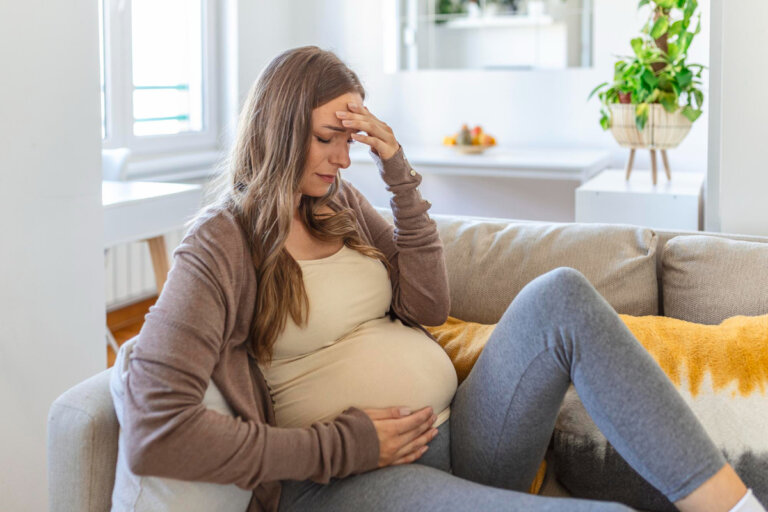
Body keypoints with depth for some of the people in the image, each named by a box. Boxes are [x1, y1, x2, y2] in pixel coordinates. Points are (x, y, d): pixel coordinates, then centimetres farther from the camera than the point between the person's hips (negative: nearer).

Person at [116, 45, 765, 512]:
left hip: (458, 437, 7)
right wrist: (345, 445, -16)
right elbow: (152, 434, -18)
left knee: (559, 295, -20)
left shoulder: (340, 203, 15)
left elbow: (429, 306, 11)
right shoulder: (220, 245, -7)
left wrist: (400, 173, 0)